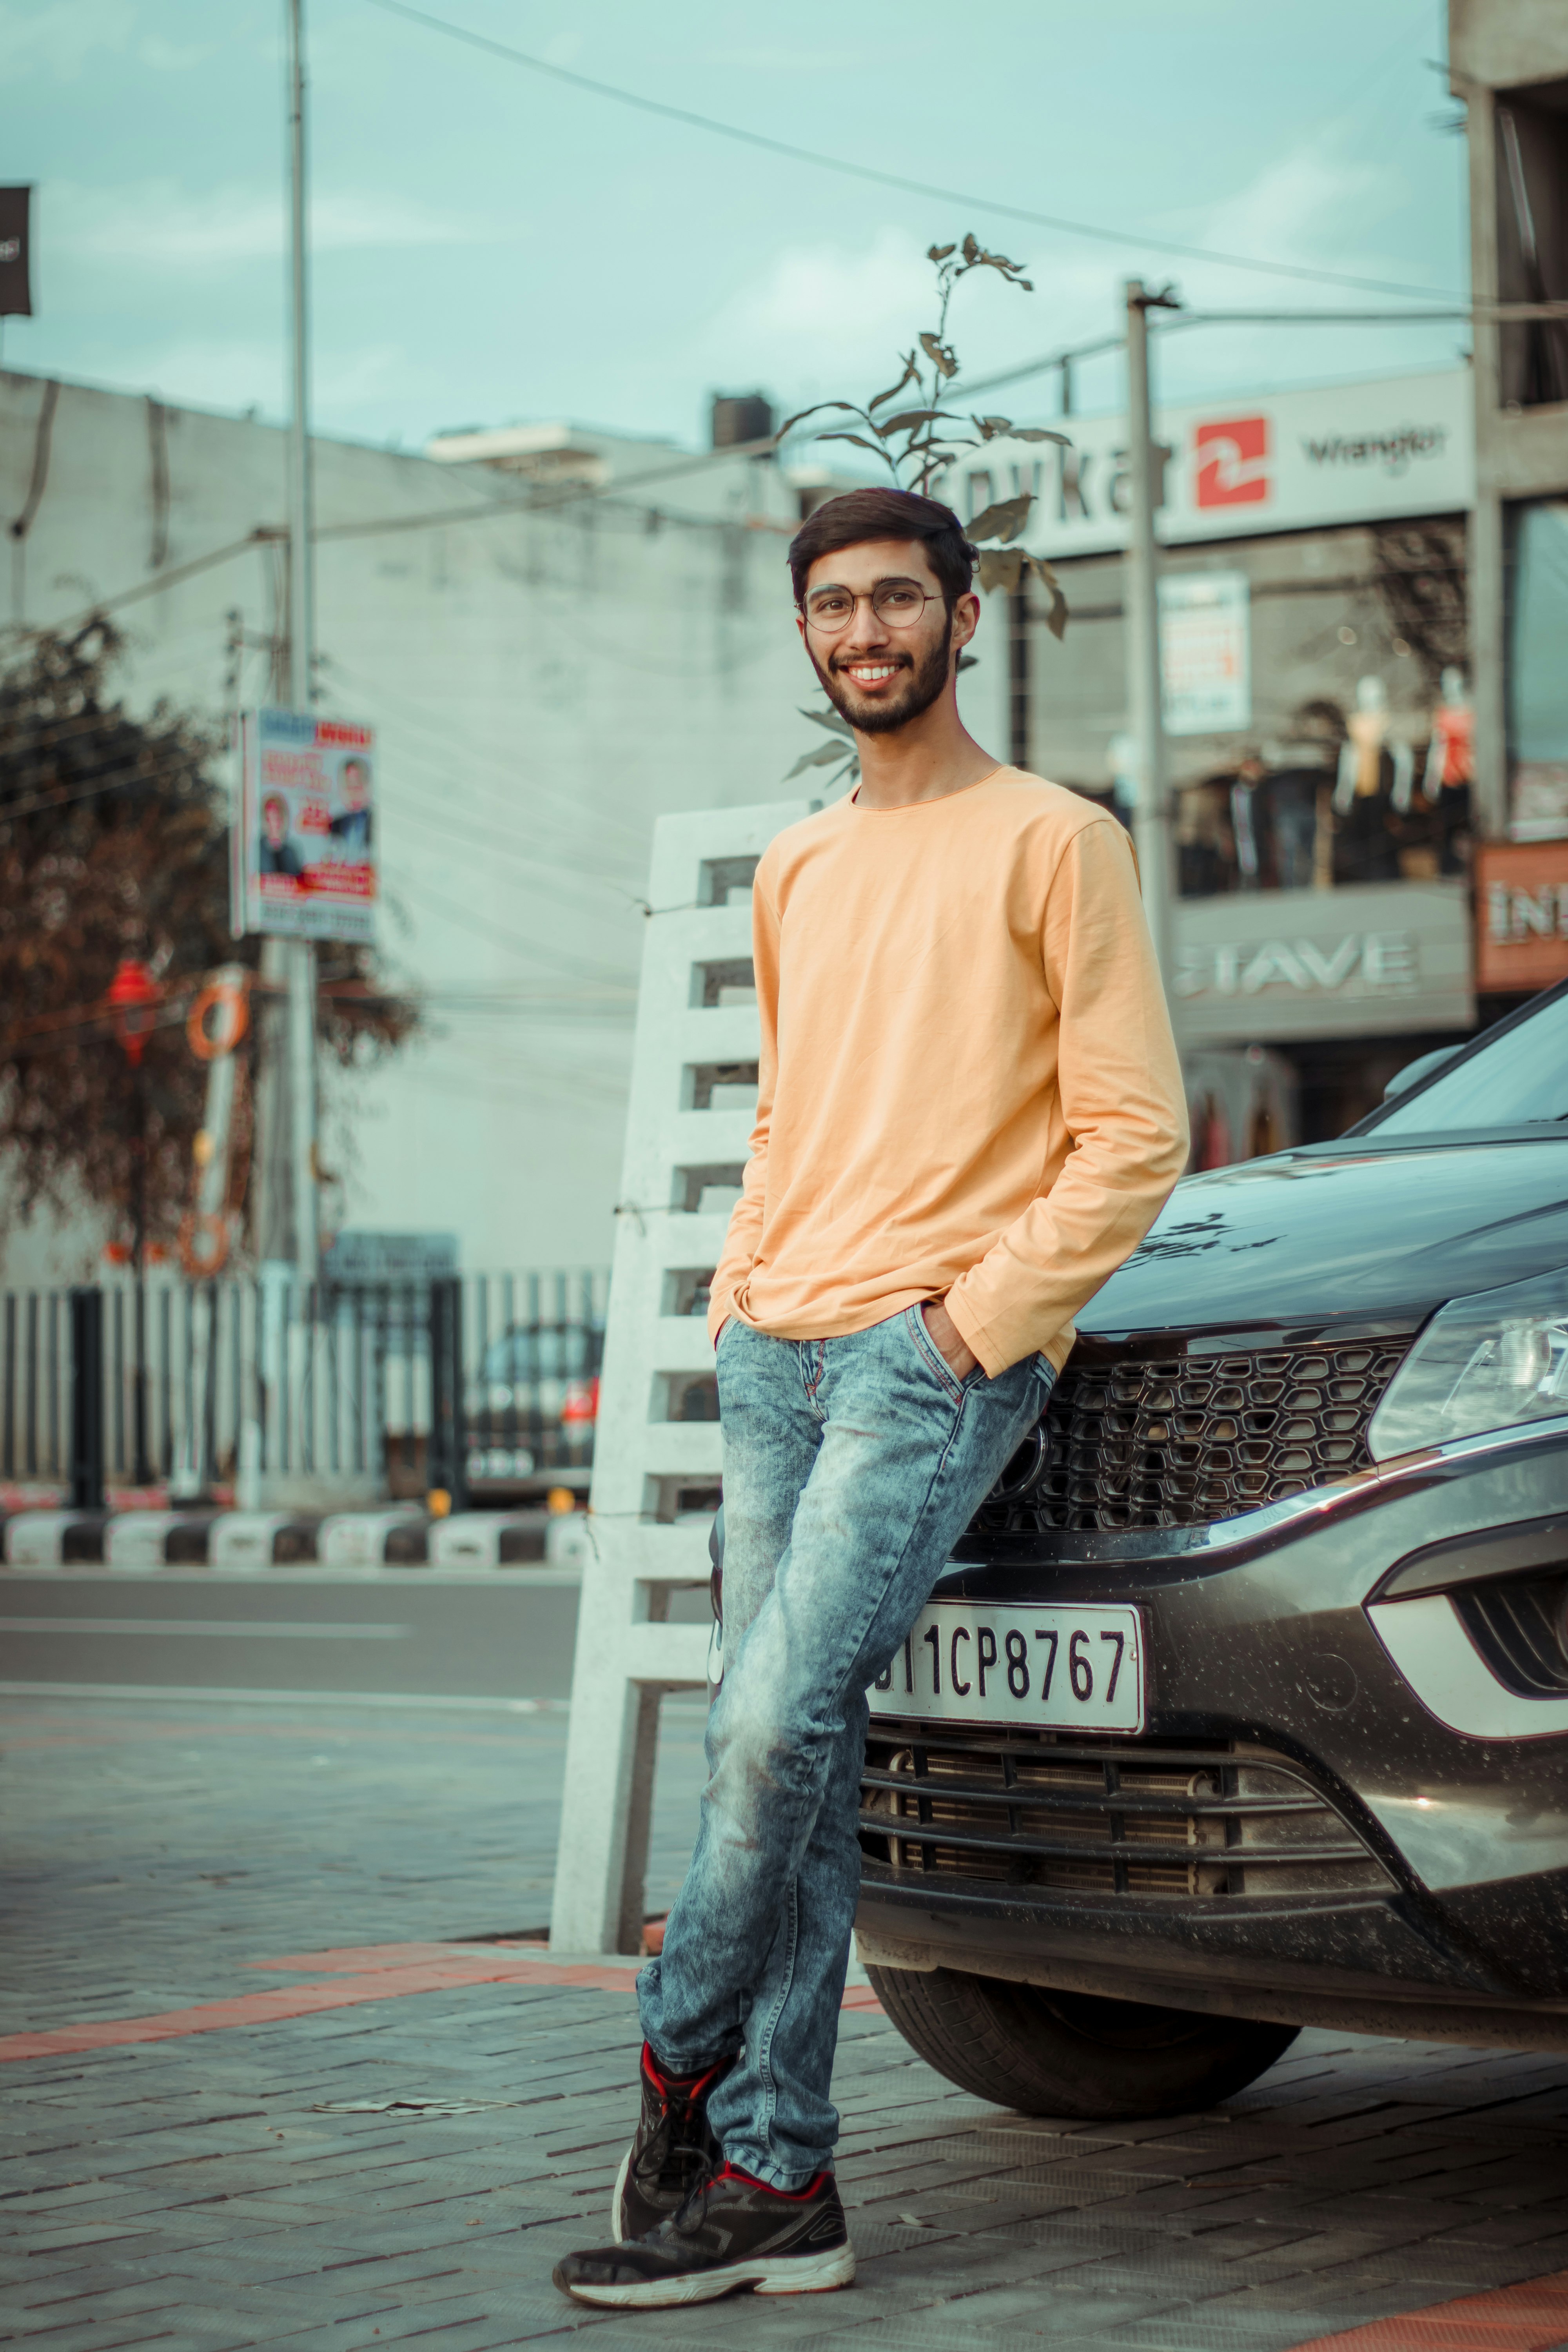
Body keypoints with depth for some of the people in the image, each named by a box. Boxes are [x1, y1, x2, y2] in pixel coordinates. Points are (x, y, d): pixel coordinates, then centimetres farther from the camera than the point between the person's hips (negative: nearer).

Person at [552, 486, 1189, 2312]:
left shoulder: (1054, 843, 1)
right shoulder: (794, 872, 21)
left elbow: (1135, 1134, -3)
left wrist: (979, 1316, -11)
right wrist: (744, 1284, 14)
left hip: (939, 1351, -6)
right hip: (781, 1346, 6)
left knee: (776, 1721, -19)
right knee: (784, 1753, 1)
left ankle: (684, 2063, -2)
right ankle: (774, 2176, 3)